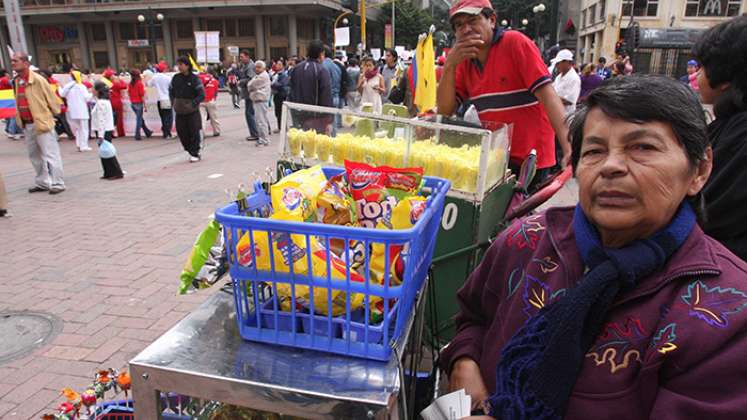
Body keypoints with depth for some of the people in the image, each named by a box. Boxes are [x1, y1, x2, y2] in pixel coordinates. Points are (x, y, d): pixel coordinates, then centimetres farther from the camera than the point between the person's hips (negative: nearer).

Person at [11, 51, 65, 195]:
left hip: (42, 123, -8)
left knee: (50, 154, -5)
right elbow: (19, 102, 18)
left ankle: (57, 183, 0)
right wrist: (19, 119, 16)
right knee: (35, 155, 14)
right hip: (27, 124, 8)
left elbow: (52, 98, -9)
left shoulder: (37, 79, -13)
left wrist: (53, 114, 1)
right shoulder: (16, 81, 10)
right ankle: (43, 183, 24)